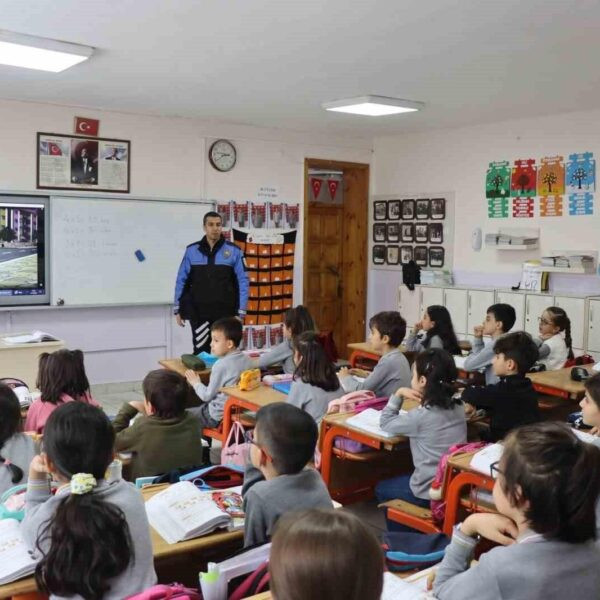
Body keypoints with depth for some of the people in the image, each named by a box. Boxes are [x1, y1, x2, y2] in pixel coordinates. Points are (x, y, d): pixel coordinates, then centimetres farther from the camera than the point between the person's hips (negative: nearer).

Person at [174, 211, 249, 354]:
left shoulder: (234, 251, 0)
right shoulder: (192, 251, 4)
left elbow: (243, 281, 0)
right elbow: (182, 280, 7)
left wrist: (241, 311, -4)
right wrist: (177, 309, 4)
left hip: (225, 312, -1)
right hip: (198, 312, 1)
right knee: (200, 352, 2)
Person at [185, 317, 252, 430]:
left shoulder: (221, 366, -22)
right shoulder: (247, 360, -2)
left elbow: (207, 396, -14)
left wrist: (196, 383, 4)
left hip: (219, 416, -8)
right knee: (200, 407, 29)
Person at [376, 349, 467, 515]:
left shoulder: (421, 416, -22)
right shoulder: (458, 408, -2)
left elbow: (385, 422, -6)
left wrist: (398, 394, -4)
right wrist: (423, 399, 5)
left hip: (430, 492, -6)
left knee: (381, 489, 23)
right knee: (401, 479, 34)